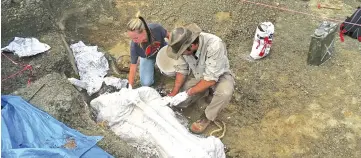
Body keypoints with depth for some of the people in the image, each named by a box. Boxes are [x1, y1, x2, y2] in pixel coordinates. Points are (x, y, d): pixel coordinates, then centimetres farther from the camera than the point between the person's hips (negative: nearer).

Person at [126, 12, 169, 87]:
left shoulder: (156, 28, -40)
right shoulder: (134, 46, -36)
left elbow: (168, 36, -16)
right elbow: (133, 68, -26)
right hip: (147, 58, 0)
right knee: (146, 83, -9)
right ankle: (151, 65, 19)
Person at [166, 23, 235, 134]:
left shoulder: (214, 46, -38)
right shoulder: (184, 44, -22)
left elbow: (211, 79, -33)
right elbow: (182, 70, -6)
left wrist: (187, 93, -30)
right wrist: (174, 93, -12)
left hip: (219, 76, -4)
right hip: (199, 76, 5)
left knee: (225, 92, -38)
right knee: (177, 101, -11)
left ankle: (207, 117, -9)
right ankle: (204, 90, 15)